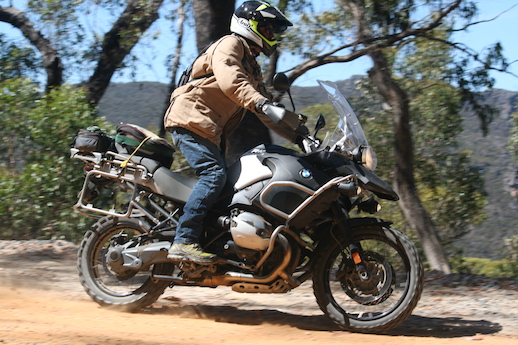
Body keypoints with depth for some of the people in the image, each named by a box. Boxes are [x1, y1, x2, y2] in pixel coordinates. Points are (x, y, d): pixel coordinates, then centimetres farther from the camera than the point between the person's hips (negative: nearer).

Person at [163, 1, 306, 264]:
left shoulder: (253, 67, 27)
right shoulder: (231, 44, -1)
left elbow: (266, 113, 26)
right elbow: (229, 79, -22)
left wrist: (298, 136, 15)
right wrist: (260, 102, -36)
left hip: (213, 131, 10)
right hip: (191, 118, -10)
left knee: (218, 178, 0)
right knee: (214, 174, -23)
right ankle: (184, 242, -30)